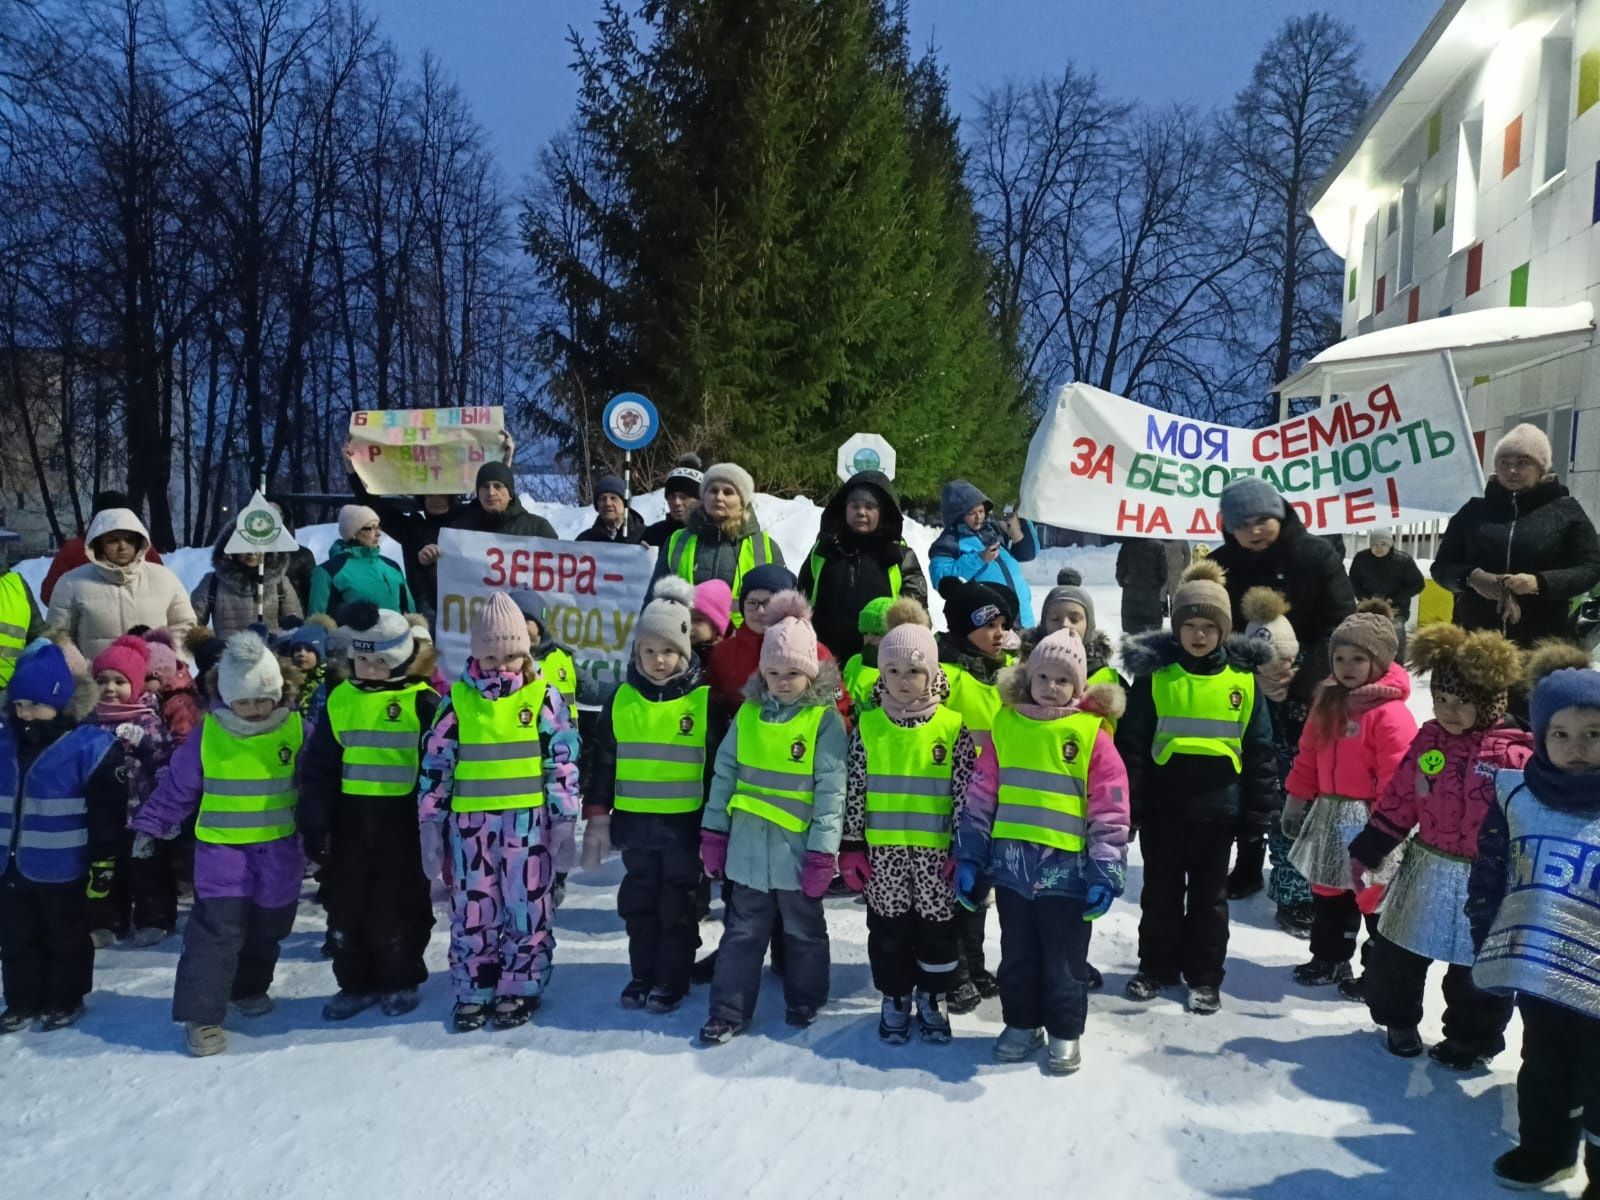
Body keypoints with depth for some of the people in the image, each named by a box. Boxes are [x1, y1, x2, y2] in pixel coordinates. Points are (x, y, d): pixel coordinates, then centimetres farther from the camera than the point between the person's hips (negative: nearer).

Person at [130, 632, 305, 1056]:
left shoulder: (297, 731, -6)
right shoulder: (207, 735, -7)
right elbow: (176, 787, 5)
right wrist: (150, 826, 6)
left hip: (280, 850, 2)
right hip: (221, 847, -1)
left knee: (267, 927, 14)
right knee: (216, 929, -8)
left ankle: (250, 988, 38)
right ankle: (201, 1015, 0)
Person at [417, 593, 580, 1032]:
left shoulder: (543, 696, -2)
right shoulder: (458, 699, 3)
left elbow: (564, 759, -1)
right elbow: (436, 762, 6)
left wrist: (564, 819, -4)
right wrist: (430, 823, 4)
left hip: (527, 820, -2)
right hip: (470, 821, 2)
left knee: (526, 907, 5)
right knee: (471, 909, 8)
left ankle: (520, 989, 18)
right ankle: (472, 991, 21)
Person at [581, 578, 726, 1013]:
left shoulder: (704, 699, -8)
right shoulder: (622, 699, 1)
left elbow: (719, 764, -3)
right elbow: (603, 762, 7)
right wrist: (597, 817, 5)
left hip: (685, 823, -3)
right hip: (634, 821, 3)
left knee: (678, 905, 8)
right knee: (639, 902, 14)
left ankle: (672, 980, 22)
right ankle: (642, 974, 29)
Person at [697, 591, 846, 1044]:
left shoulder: (825, 719, -11)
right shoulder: (748, 713, 2)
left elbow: (831, 791, -13)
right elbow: (724, 775, 7)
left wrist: (823, 853, -15)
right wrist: (713, 834, 5)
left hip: (798, 849, -3)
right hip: (748, 845, 3)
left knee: (803, 931, 16)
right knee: (742, 931, 13)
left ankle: (805, 1002, 34)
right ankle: (729, 1009, 22)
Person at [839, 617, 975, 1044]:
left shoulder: (952, 727, -5)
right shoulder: (868, 726, -1)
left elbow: (966, 793, -3)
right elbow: (853, 790, 2)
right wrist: (851, 847, 1)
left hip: (936, 851, -1)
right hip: (882, 851, 1)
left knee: (938, 927, 10)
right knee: (889, 929, 11)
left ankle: (932, 999, 29)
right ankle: (895, 999, 28)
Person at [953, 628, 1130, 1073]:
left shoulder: (1092, 735, -7)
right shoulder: (1005, 725, 1)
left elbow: (1110, 814, -6)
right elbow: (980, 799, 6)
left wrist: (1106, 874, -9)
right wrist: (969, 858, 5)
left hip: (1066, 871, -3)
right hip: (1011, 866, 3)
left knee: (1064, 961, 10)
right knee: (1017, 955, 17)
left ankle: (1064, 1033, 28)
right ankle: (1021, 1024, 34)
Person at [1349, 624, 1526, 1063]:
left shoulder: (1516, 754, -17)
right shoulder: (1428, 738, -1)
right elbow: (1398, 800, 5)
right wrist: (1366, 851, 5)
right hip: (1426, 871, 5)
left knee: (1476, 968, 11)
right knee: (1395, 955, 17)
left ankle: (1473, 1039, 35)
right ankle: (1398, 1018, 41)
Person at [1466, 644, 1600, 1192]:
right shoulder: (1517, 795, 0)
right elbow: (1488, 875, 8)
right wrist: (1488, 942, 6)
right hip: (1534, 971, 4)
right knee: (1541, 1069, 23)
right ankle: (1545, 1147, 43)